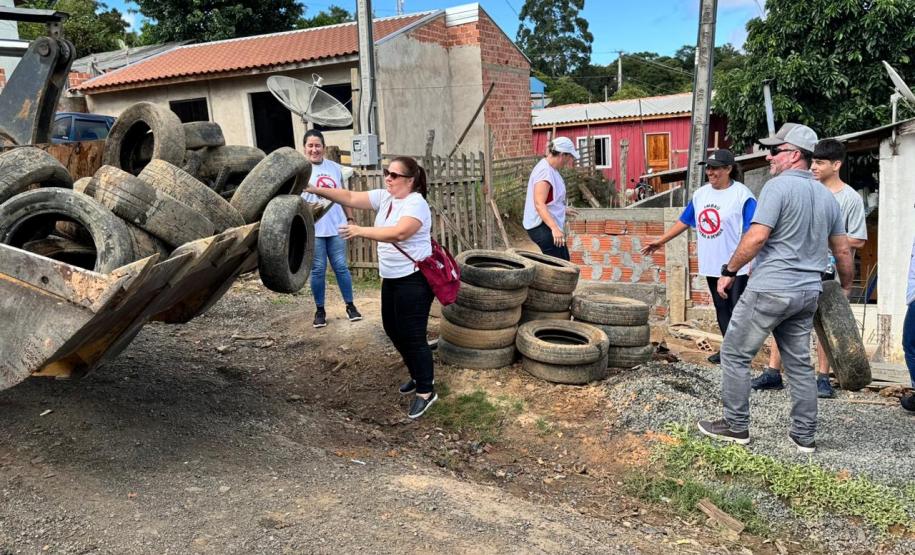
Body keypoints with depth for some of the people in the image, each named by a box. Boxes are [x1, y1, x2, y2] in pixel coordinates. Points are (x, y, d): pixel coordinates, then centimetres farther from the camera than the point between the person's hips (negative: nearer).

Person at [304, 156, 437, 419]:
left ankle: (426, 391, 8)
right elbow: (350, 197, 1)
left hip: (414, 279, -9)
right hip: (391, 277, 9)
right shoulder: (383, 197, 6)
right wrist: (316, 190, -9)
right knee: (393, 329, 16)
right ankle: (419, 375, 35)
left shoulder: (416, 203, -19)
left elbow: (399, 233, -34)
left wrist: (361, 231, -31)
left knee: (412, 335, -5)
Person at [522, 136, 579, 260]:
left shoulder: (550, 169, 13)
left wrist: (563, 210, 40)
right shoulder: (545, 171, -20)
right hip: (543, 227, -11)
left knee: (564, 260, 20)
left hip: (548, 226, 11)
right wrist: (554, 228, -38)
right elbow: (539, 204, -30)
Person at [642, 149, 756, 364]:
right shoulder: (700, 194, 9)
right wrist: (661, 240, 16)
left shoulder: (742, 195, -12)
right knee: (721, 309, 15)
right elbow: (684, 221, 18)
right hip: (711, 265, 7)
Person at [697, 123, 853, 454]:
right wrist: (845, 287, 29)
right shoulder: (827, 196, 13)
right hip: (807, 293, 8)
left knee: (735, 354, 4)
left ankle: (736, 426, 10)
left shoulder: (779, 186, -11)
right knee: (799, 363, 14)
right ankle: (805, 436, 20)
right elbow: (842, 249, 16)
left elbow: (756, 237, -20)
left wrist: (729, 271, -9)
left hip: (770, 289, -8)